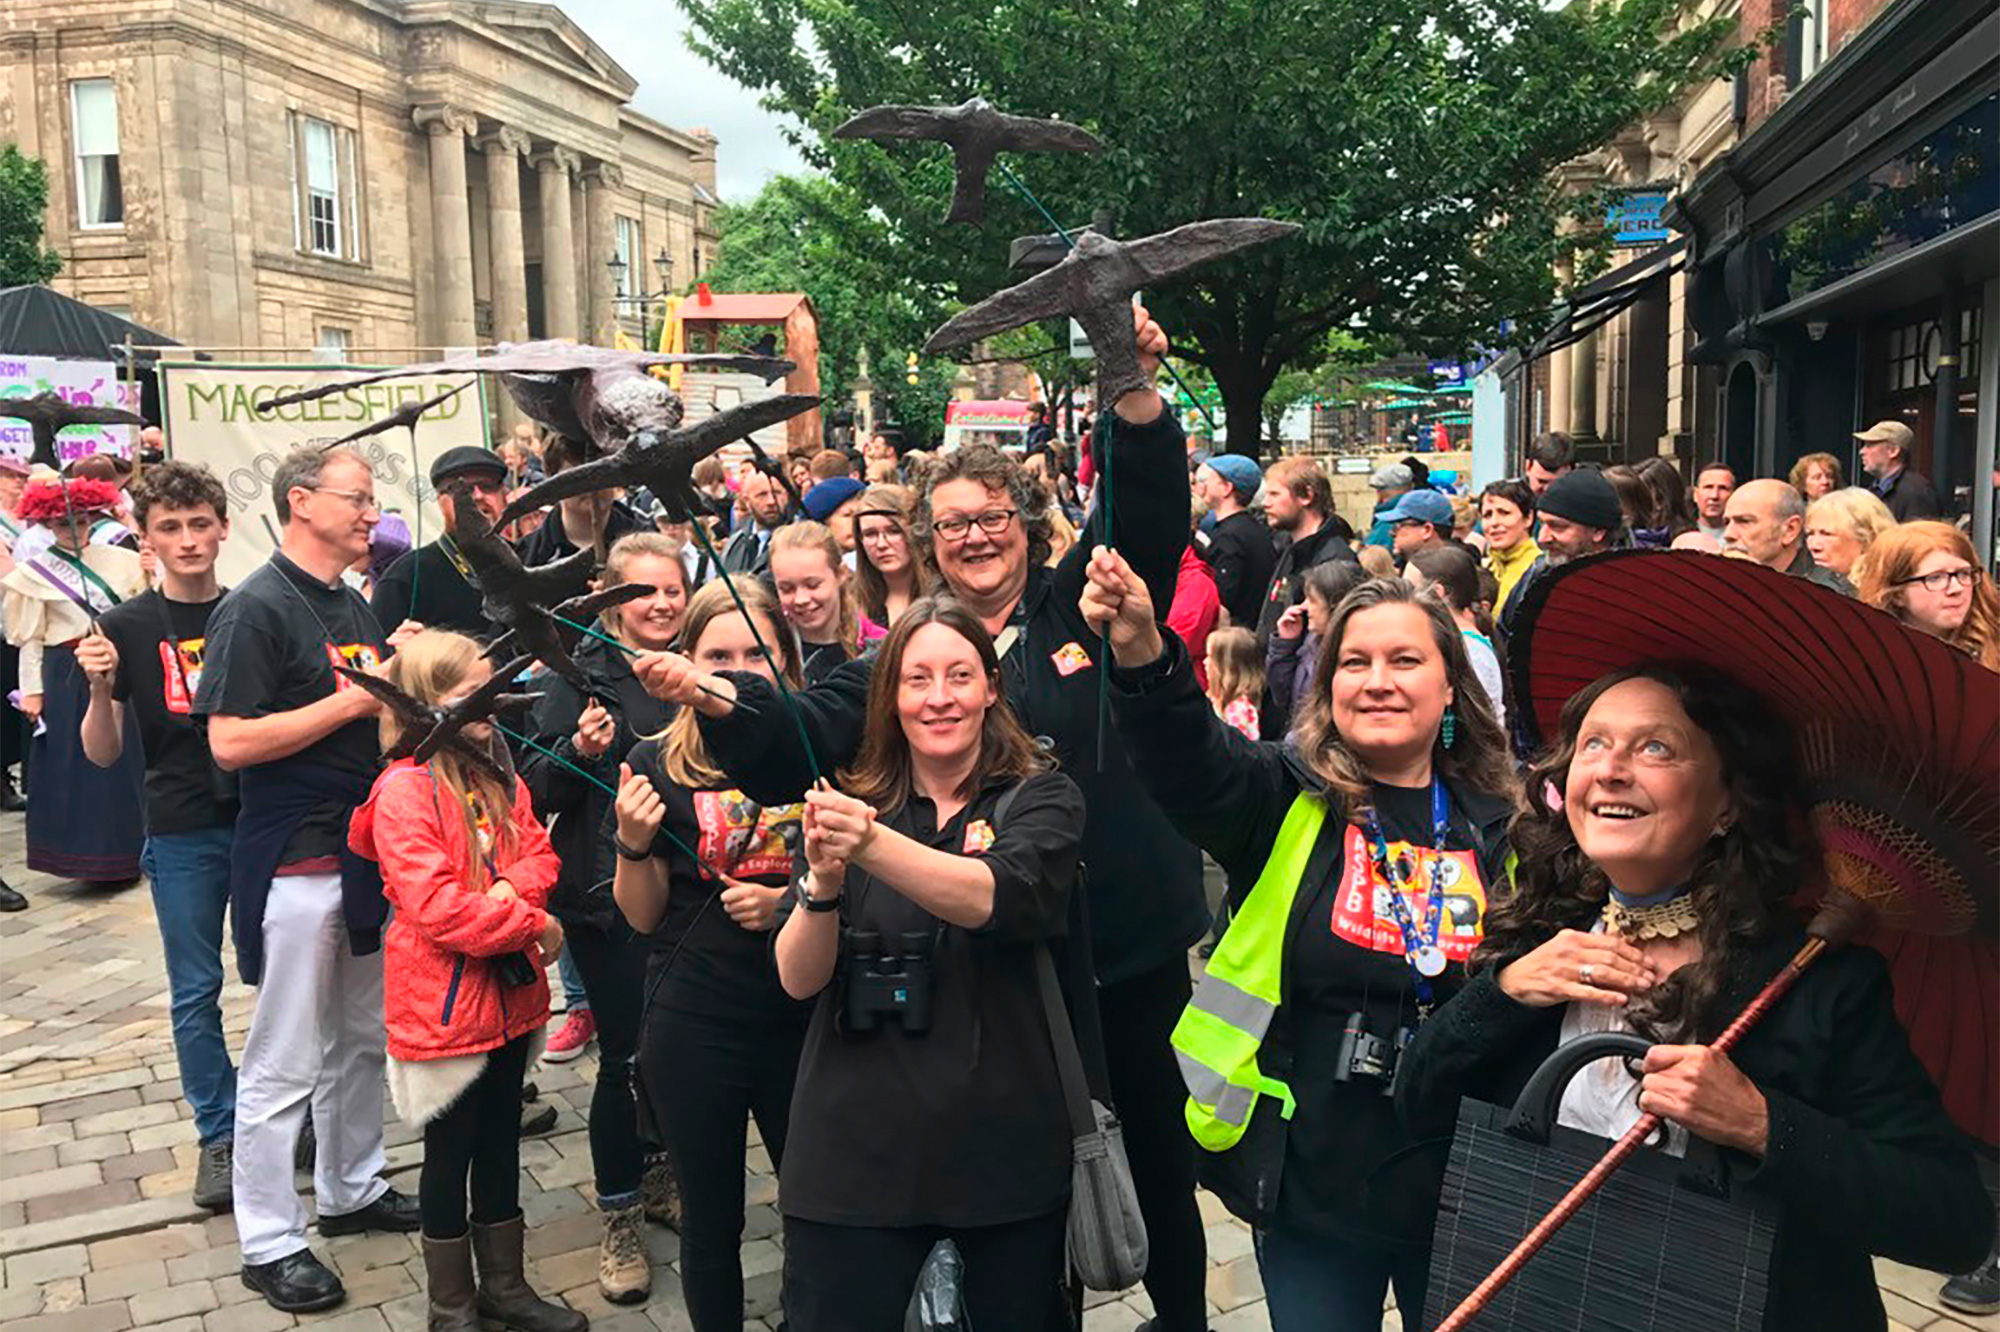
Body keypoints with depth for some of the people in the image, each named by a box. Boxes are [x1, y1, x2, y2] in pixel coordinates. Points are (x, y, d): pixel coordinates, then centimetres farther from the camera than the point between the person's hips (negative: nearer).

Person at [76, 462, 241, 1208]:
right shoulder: (128, 627, -3)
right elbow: (103, 755, -1)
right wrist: (99, 688, -19)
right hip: (183, 834, -1)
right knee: (196, 992, 8)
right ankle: (218, 1134, 22)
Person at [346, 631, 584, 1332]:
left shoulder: (502, 781, 7)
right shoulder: (404, 790, -17)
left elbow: (539, 855, 5)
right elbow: (434, 904, -23)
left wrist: (513, 889, -16)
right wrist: (530, 925, -18)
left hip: (509, 994, 7)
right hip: (442, 1002, -7)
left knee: (501, 1143, 19)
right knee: (449, 1155, 9)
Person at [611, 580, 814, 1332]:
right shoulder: (658, 763, -3)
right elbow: (643, 916, 1)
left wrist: (791, 901, -12)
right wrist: (633, 845, -17)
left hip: (801, 1017, 1)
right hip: (693, 1028, 0)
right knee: (711, 1220, 13)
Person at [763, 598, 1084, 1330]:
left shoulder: (1042, 799, -2)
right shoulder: (848, 806, 3)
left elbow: (1000, 897, -23)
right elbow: (798, 979, -5)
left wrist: (875, 847, -38)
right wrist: (822, 882, -25)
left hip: (1006, 1146, -1)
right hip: (857, 1151, 1)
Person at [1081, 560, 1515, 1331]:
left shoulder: (1501, 825, 0)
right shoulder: (1286, 802, -6)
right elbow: (1187, 757, -28)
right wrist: (1142, 653, -45)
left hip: (1463, 1192, 2)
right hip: (1314, 1192, -1)